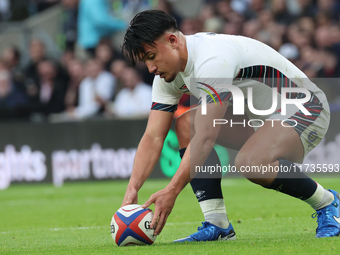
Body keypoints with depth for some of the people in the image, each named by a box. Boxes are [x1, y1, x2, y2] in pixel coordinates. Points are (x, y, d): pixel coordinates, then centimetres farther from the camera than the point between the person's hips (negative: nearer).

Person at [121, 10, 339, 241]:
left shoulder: (212, 60, -30)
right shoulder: (168, 73, -2)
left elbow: (206, 138, -35)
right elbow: (153, 137, -4)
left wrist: (172, 191, -37)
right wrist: (132, 192, -17)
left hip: (305, 109, -9)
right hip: (260, 115, 9)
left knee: (250, 162, -35)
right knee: (187, 123, -8)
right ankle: (217, 225, -8)